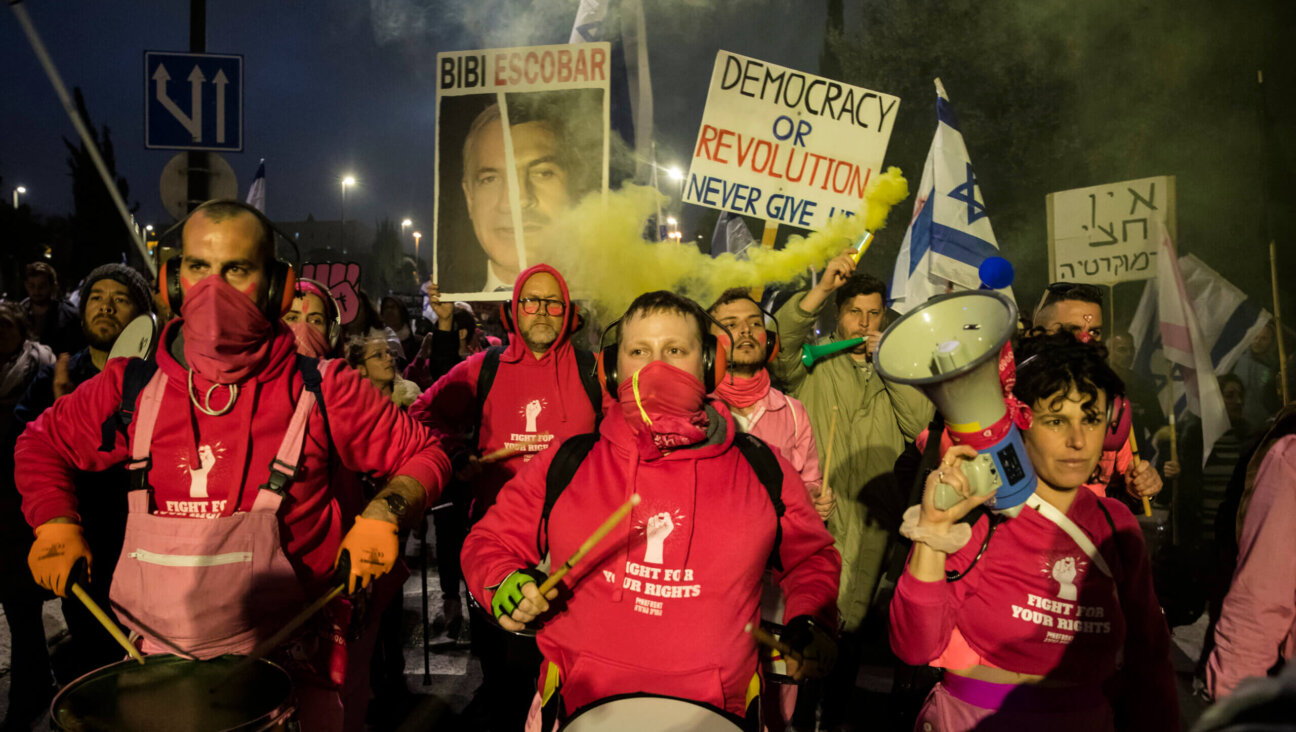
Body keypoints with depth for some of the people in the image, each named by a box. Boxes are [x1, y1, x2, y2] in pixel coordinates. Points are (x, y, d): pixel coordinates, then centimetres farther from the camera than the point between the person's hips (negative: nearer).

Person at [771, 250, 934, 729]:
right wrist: (821, 289, -25)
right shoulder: (814, 363, 3)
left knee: (853, 622, 13)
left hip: (873, 519, 3)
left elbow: (920, 421, -1)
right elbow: (778, 344, -18)